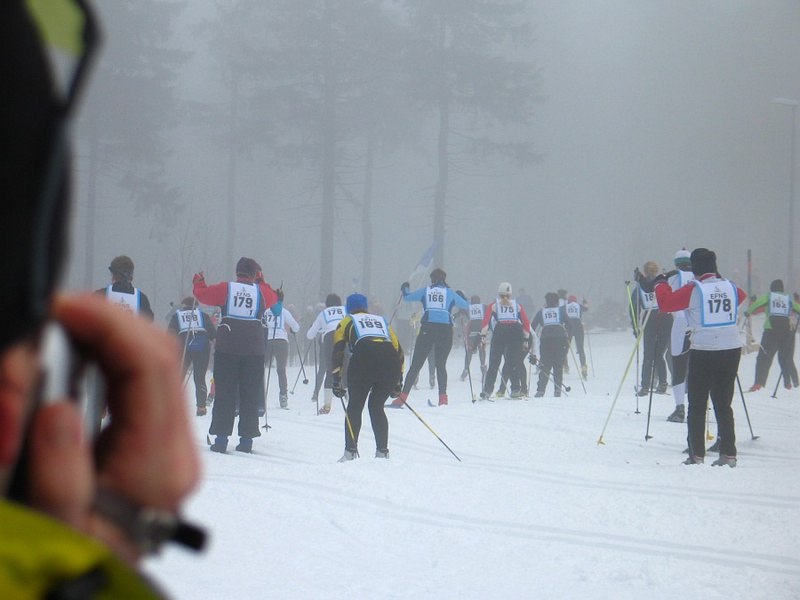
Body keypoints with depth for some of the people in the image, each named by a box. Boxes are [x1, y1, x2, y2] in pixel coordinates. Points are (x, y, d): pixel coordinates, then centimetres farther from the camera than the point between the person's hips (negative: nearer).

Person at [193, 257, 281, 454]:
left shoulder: (225, 288, -1)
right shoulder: (261, 291, 2)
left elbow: (203, 294, 10)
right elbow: (274, 299, 24)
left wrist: (198, 281, 30)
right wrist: (261, 282, 37)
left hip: (227, 349, 0)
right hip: (254, 350, 0)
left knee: (224, 395, 3)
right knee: (250, 396, 7)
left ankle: (221, 439, -2)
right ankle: (246, 439, 4)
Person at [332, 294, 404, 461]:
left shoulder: (347, 322, 27)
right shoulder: (382, 321, 36)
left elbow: (337, 351, 15)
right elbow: (398, 350, 29)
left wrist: (336, 382, 14)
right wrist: (398, 382, 31)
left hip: (364, 359, -3)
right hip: (390, 361, 3)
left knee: (355, 407, 11)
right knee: (377, 407, 19)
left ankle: (350, 452, 0)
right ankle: (382, 452, 11)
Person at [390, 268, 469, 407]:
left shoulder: (425, 291, 10)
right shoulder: (450, 293, 10)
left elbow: (407, 297, 18)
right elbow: (466, 306, 16)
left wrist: (404, 288, 40)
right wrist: (461, 296, 37)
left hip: (427, 329, 0)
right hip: (445, 330, 0)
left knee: (416, 365, 2)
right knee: (441, 365, 8)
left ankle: (402, 397, -3)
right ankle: (443, 397, -5)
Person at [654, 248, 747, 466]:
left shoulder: (694, 290, -11)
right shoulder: (730, 287, 4)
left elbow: (666, 302, -9)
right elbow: (741, 296, 27)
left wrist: (661, 284, 8)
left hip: (703, 353, -4)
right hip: (731, 350, 4)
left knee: (697, 405, 6)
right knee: (724, 404, 12)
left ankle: (697, 455, 2)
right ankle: (728, 454, 9)